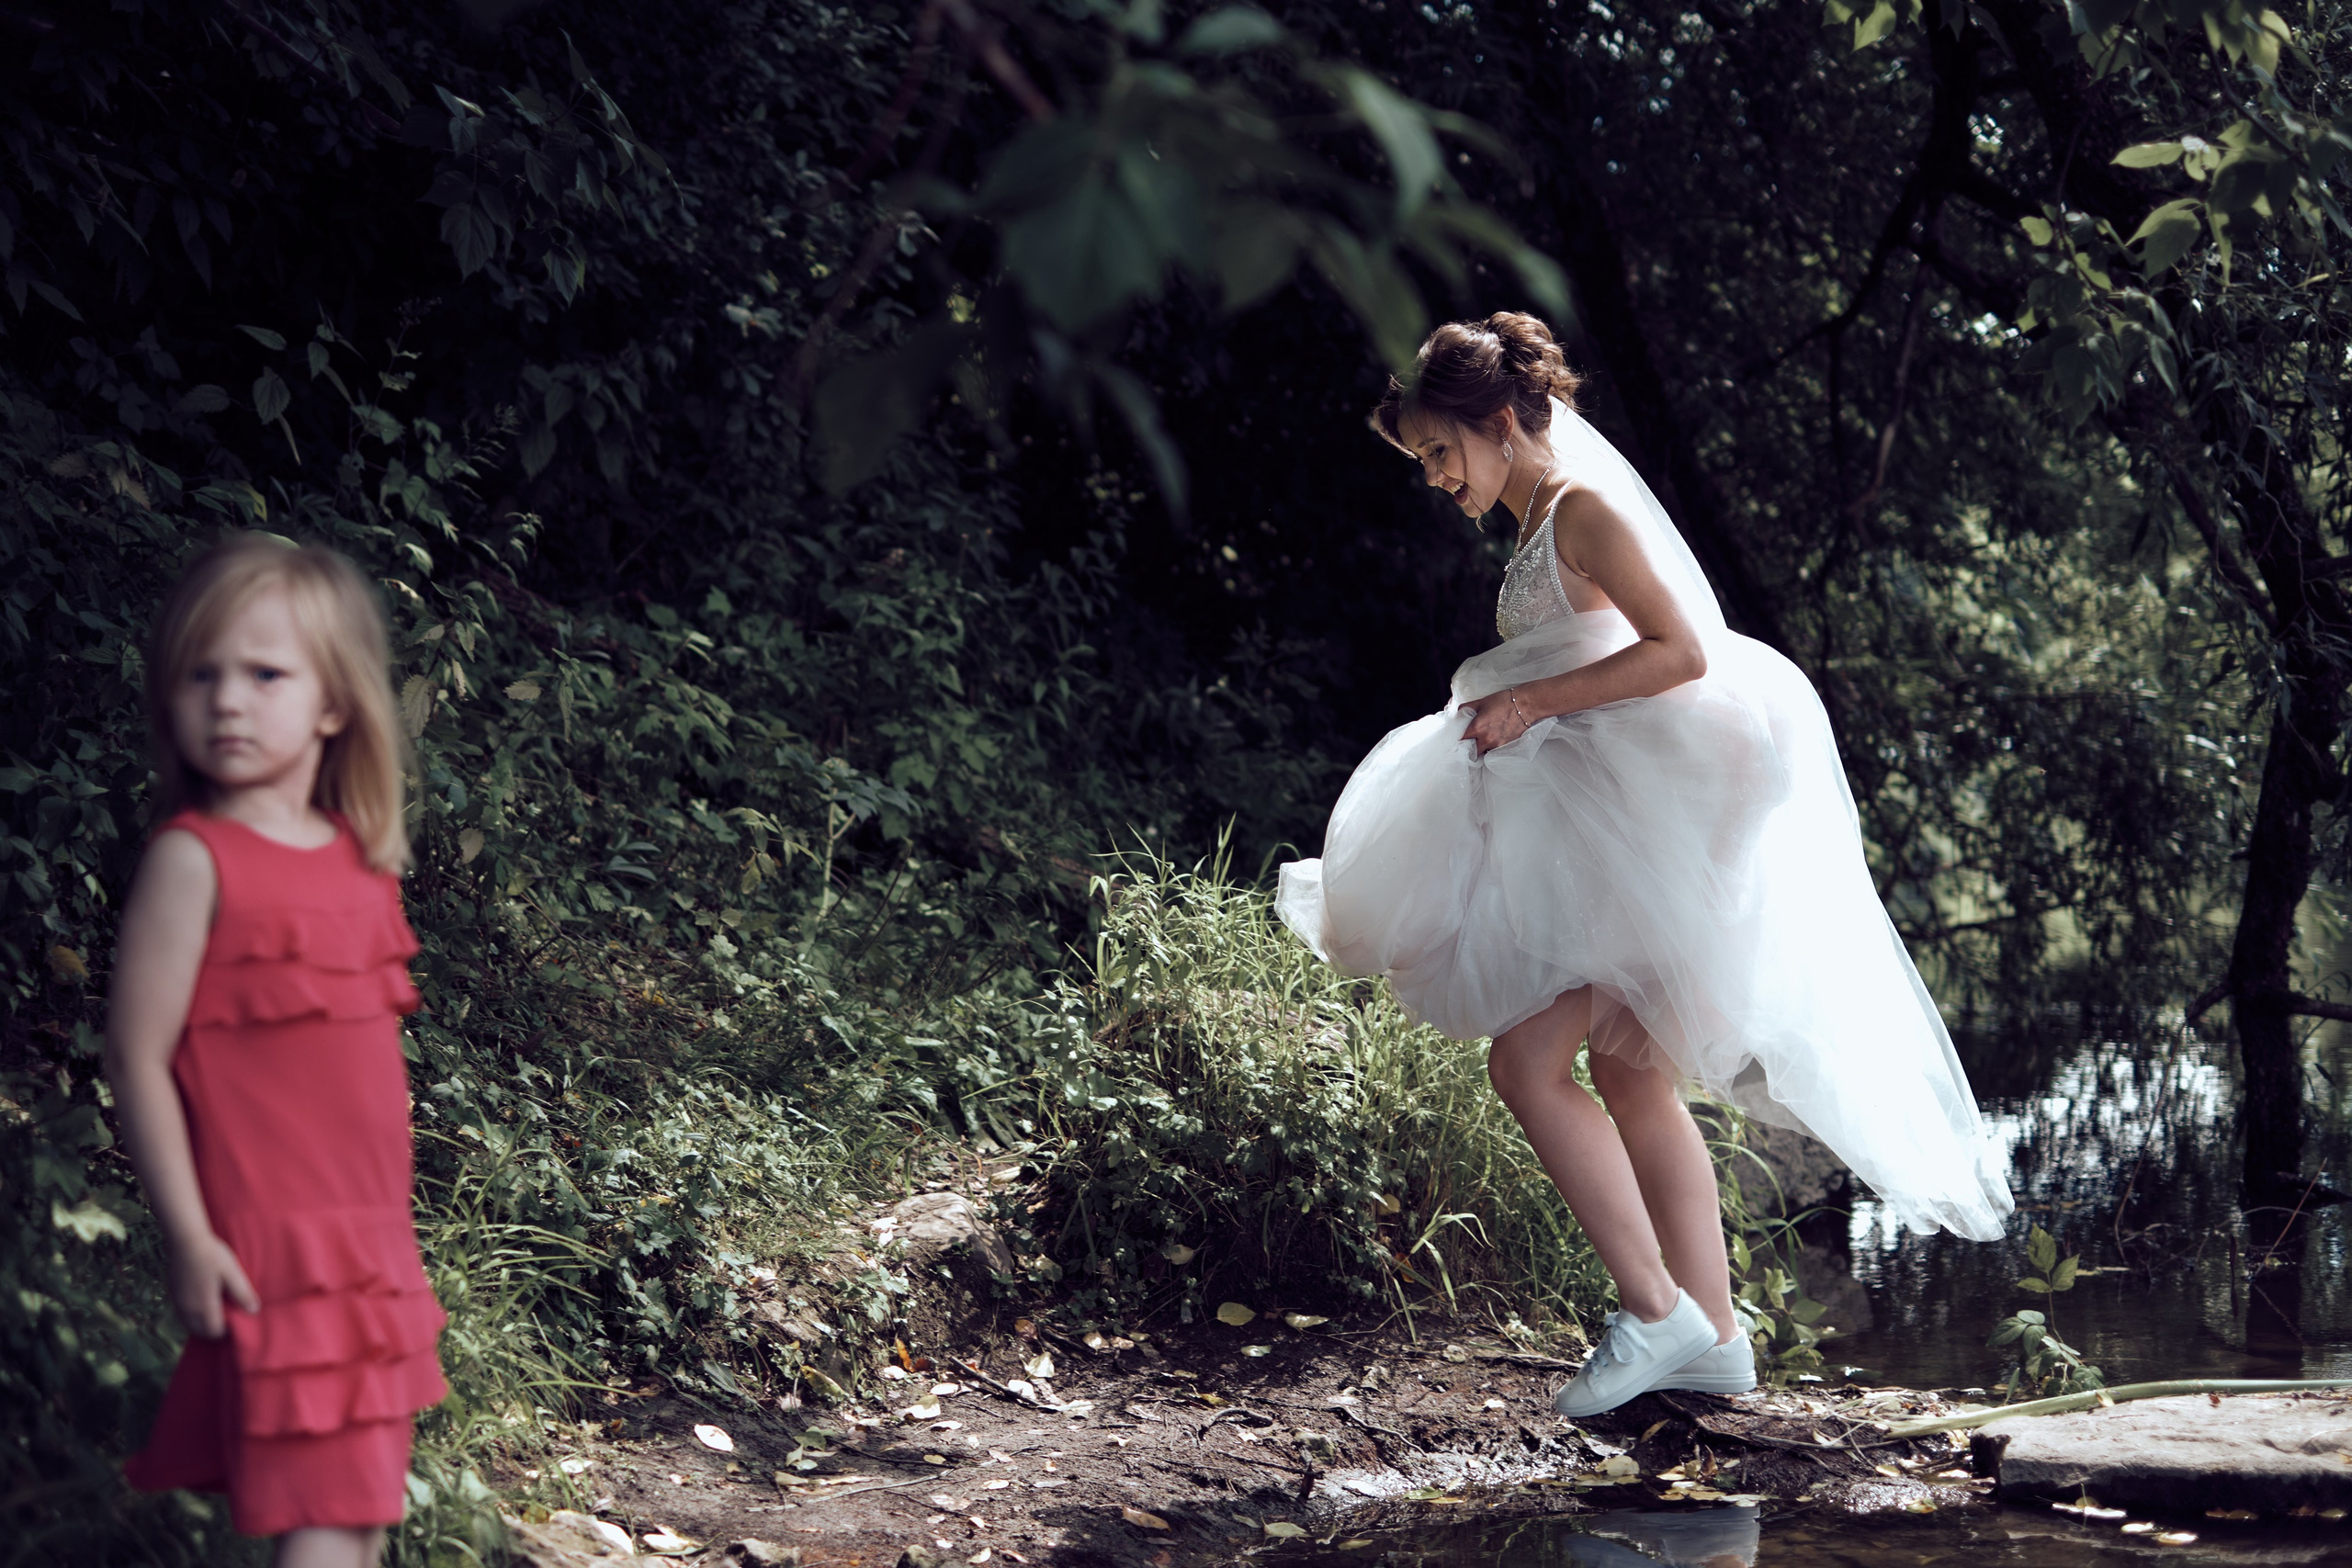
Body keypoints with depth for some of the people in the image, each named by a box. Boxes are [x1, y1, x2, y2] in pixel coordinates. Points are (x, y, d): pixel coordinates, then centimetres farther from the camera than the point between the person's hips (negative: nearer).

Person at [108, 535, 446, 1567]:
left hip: (370, 1239, 7)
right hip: (272, 1245, -7)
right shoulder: (194, 859, -12)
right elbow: (137, 1058, -12)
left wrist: (389, 1226, 17)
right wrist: (188, 1238, -14)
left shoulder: (357, 855, 8)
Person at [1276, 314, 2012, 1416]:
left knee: (1525, 1060, -13)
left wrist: (1532, 703, -19)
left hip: (1648, 825, -11)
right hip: (1603, 829, 11)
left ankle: (1655, 1311, -9)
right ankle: (1713, 1337, 15)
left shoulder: (1585, 509, -11)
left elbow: (1683, 651, -20)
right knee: (1628, 1077, 11)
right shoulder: (1540, 524, 17)